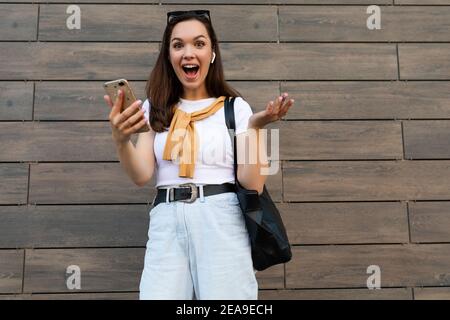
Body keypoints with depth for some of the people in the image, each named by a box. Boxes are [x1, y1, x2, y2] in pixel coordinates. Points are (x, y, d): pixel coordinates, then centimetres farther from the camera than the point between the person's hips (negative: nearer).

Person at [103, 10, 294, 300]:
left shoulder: (235, 107, 5)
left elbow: (253, 185, -2)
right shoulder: (155, 109, 12)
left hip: (221, 218, -1)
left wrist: (254, 127, -15)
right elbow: (142, 176, -1)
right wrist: (121, 140, -20)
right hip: (167, 221, 2)